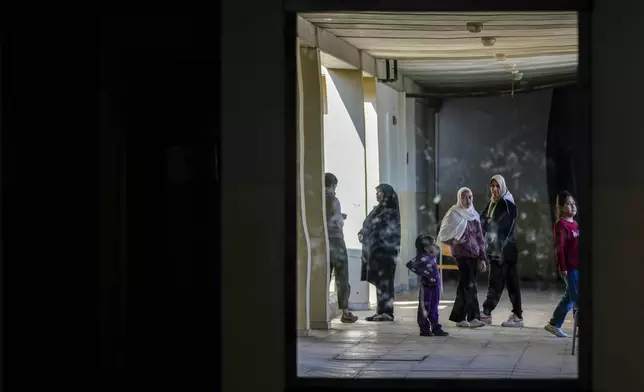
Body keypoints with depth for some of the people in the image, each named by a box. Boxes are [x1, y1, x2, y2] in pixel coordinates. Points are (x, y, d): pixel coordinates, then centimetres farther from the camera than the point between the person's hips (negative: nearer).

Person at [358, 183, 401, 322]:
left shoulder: (391, 212, -9)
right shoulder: (378, 209, 18)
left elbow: (388, 231, -15)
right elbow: (367, 225, 21)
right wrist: (361, 233, 1)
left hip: (385, 251, -8)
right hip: (374, 251, 8)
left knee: (384, 282, -9)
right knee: (378, 282, 8)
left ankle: (387, 312, -7)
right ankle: (381, 311, 12)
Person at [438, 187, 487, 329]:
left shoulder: (474, 215, 13)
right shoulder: (454, 214, -2)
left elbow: (479, 238, 13)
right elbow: (443, 234, 0)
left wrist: (482, 258, 9)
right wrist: (453, 241, -16)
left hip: (473, 254, 6)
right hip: (461, 253, -6)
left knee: (464, 285, 8)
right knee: (470, 285, -11)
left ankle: (459, 317, 12)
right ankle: (473, 317, -10)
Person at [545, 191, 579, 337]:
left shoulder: (575, 224, 14)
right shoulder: (561, 224, -11)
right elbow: (559, 247, -15)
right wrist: (562, 267, -17)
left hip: (577, 266, 9)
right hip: (569, 267, -8)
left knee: (570, 297, 13)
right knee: (577, 297, -5)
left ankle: (554, 324, 22)